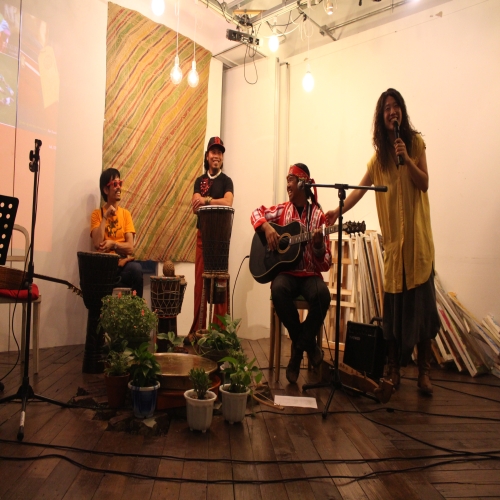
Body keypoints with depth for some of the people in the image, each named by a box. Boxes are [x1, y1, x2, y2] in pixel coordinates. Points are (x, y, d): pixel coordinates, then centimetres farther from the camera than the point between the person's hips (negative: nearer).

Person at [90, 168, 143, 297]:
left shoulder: (126, 214, 11)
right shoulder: (96, 214, 6)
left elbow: (130, 248, 3)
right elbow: (97, 244, -11)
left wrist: (113, 244, -14)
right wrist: (105, 217, -8)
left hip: (123, 263, 2)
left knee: (136, 268, -33)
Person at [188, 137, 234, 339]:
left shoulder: (226, 180, 6)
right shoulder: (199, 181, 15)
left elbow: (228, 203, -13)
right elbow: (195, 207, 1)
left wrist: (206, 200, -11)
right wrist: (216, 202, -11)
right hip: (202, 233, 3)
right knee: (199, 281, 1)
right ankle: (197, 329, 8)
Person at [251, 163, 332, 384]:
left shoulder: (318, 216, 1)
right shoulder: (282, 210, 8)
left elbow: (325, 264, -1)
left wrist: (318, 246, -24)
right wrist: (267, 227, -10)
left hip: (310, 274, -1)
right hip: (286, 272, 1)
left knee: (322, 294, -33)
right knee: (278, 289, -33)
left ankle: (299, 347, -6)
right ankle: (307, 342, -9)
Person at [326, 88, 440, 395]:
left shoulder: (416, 142, 5)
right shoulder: (379, 153, 12)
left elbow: (424, 184, -3)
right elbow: (360, 189, 6)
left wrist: (406, 159, -16)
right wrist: (338, 210, -6)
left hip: (417, 232, -2)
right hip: (393, 234, 2)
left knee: (421, 299, -4)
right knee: (393, 302, 1)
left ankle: (424, 371, 6)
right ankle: (394, 368, 11)